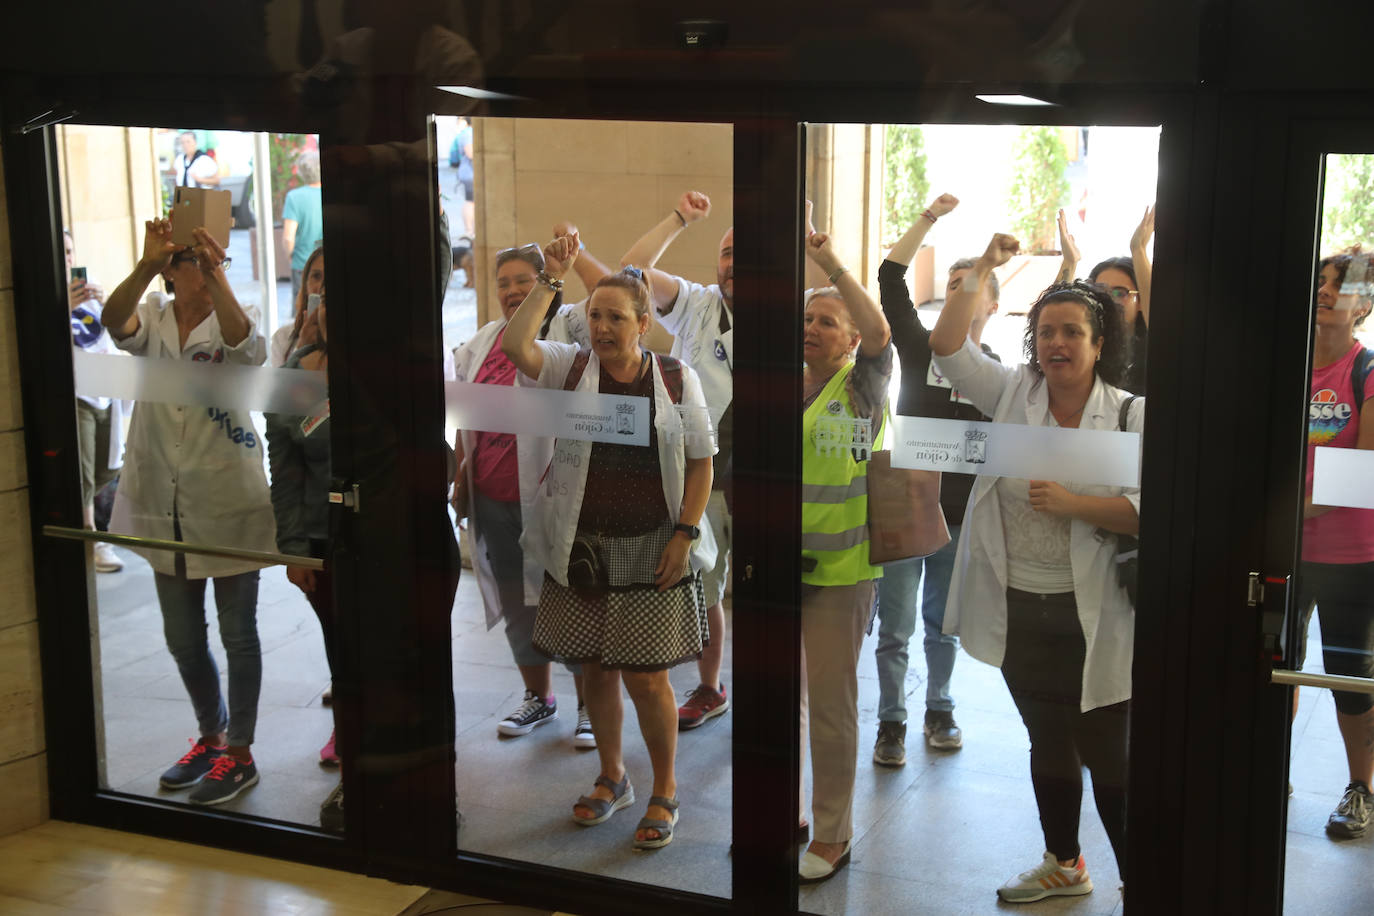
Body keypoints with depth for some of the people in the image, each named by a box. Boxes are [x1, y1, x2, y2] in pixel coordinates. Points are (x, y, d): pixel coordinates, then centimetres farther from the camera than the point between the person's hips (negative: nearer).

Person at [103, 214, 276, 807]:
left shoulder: (230, 324, -8)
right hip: (166, 510, 4)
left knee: (237, 634, 6)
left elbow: (245, 343, -33)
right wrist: (145, 267, -41)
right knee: (182, 637, 16)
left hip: (231, 507, -4)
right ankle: (211, 736, 37)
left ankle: (239, 753, 20)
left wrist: (217, 275, -46)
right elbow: (115, 321, -23)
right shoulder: (151, 320, 0)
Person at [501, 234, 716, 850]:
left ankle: (665, 792, 19)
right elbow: (514, 345, -17)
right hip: (581, 546, 2)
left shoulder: (676, 379, 0)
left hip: (651, 549, -2)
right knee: (594, 667, 13)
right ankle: (612, 778, 33)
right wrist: (550, 280, -16)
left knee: (645, 677, -1)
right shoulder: (572, 368, 1)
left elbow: (701, 460, 1)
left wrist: (684, 533, -7)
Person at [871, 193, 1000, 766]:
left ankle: (939, 711, 31)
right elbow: (891, 278, -8)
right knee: (895, 628, 1)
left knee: (944, 625, 15)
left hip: (961, 518, 2)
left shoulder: (999, 372, 7)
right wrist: (930, 217, -11)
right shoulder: (921, 347, 0)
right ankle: (891, 724, 12)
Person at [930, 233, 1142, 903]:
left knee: (1106, 753, -1)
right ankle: (1064, 865, 37)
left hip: (1092, 614, -4)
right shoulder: (1012, 394, 4)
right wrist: (983, 269, -3)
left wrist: (1072, 504, -23)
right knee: (1048, 744, 19)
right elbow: (947, 345, -3)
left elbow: (1146, 509, -13)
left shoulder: (1130, 415, -5)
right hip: (1019, 607, 4)